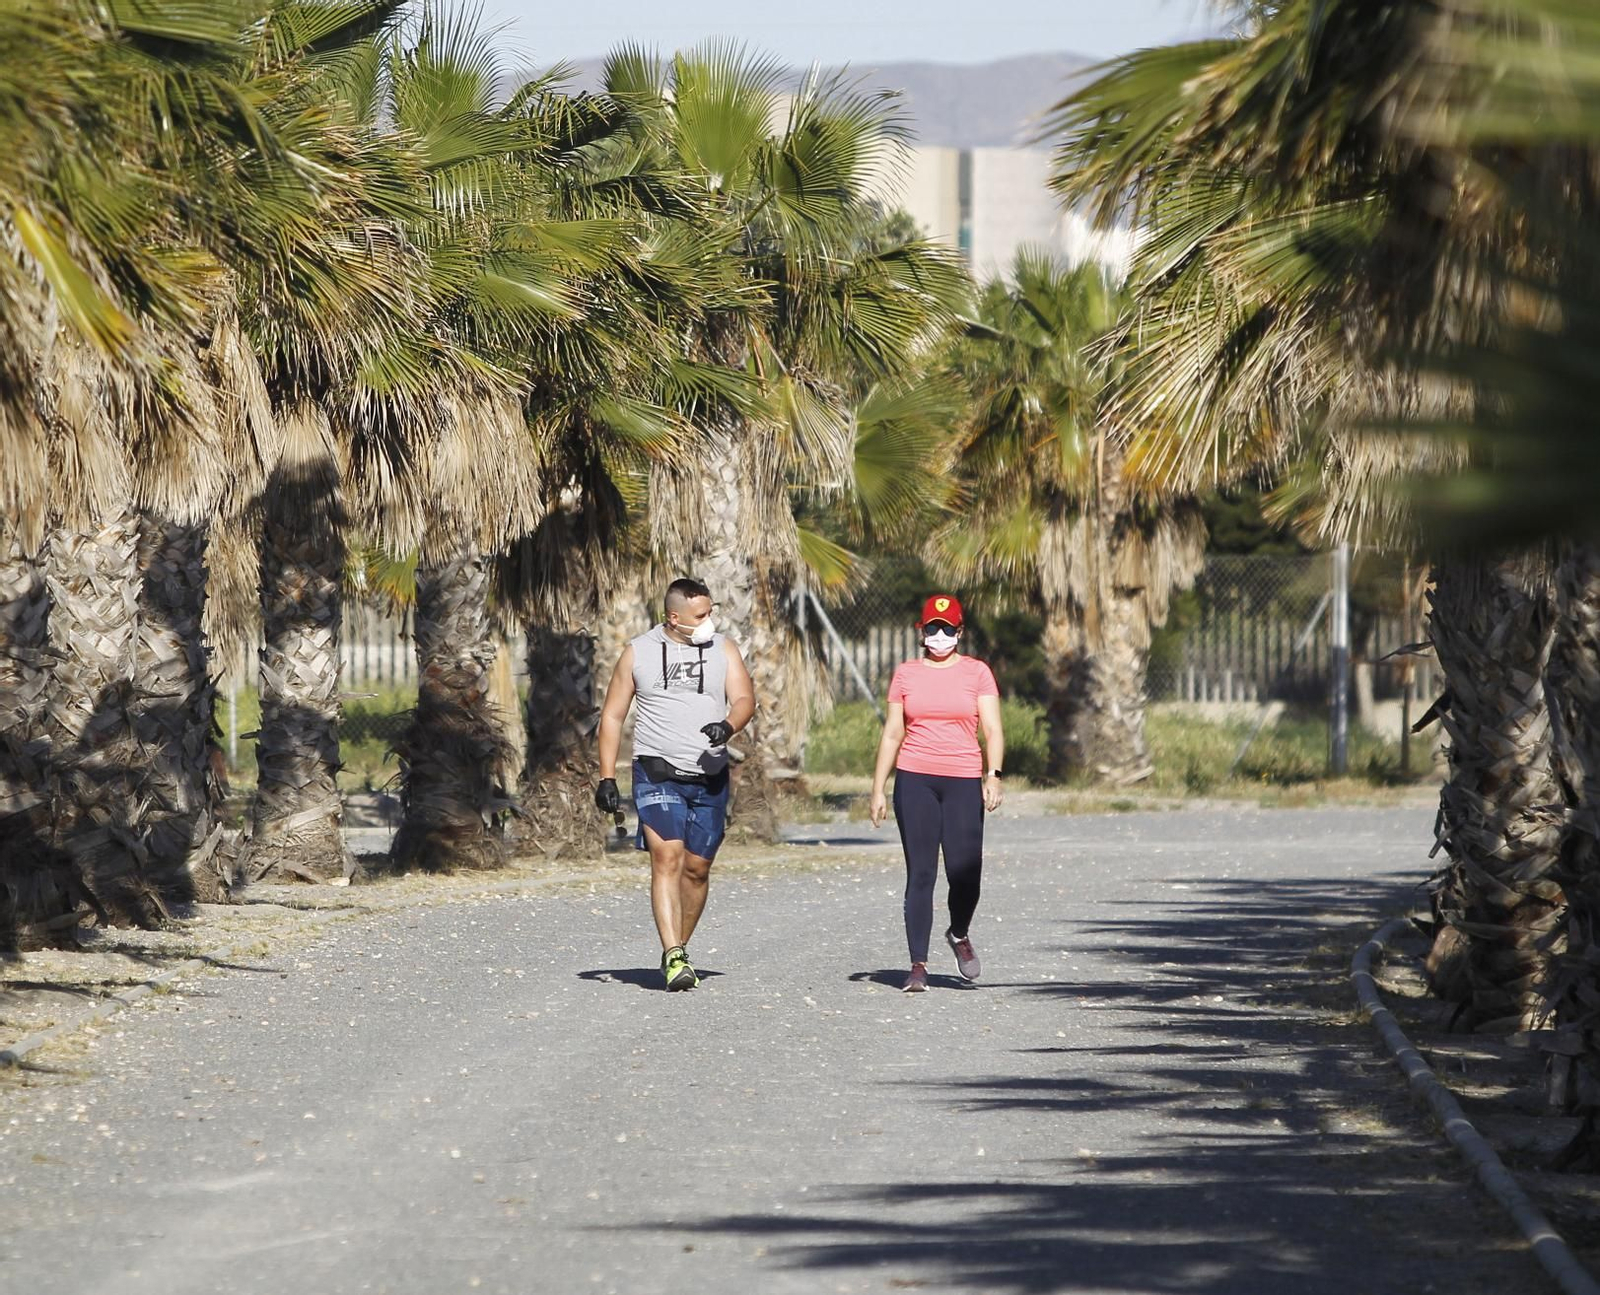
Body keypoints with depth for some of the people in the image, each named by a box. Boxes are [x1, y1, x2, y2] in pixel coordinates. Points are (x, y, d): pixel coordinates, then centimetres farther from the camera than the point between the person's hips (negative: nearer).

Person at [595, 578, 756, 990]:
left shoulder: (723, 650, 8)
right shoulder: (639, 653, 5)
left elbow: (744, 699, -3)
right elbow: (612, 715, 9)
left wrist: (728, 726, -27)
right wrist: (606, 777, 2)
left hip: (709, 778, 3)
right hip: (657, 774, -2)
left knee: (697, 866, 7)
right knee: (667, 858, -17)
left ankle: (677, 951, 24)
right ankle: (674, 957, -23)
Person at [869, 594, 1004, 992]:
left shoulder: (977, 672, 6)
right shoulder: (905, 674, 10)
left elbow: (992, 729, -1)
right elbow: (892, 734, 12)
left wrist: (993, 774, -17)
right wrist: (878, 790, 9)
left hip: (963, 780, -1)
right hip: (915, 780, 1)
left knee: (965, 872, -8)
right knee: (920, 874, -3)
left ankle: (959, 935, 22)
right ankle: (918, 964, 1)